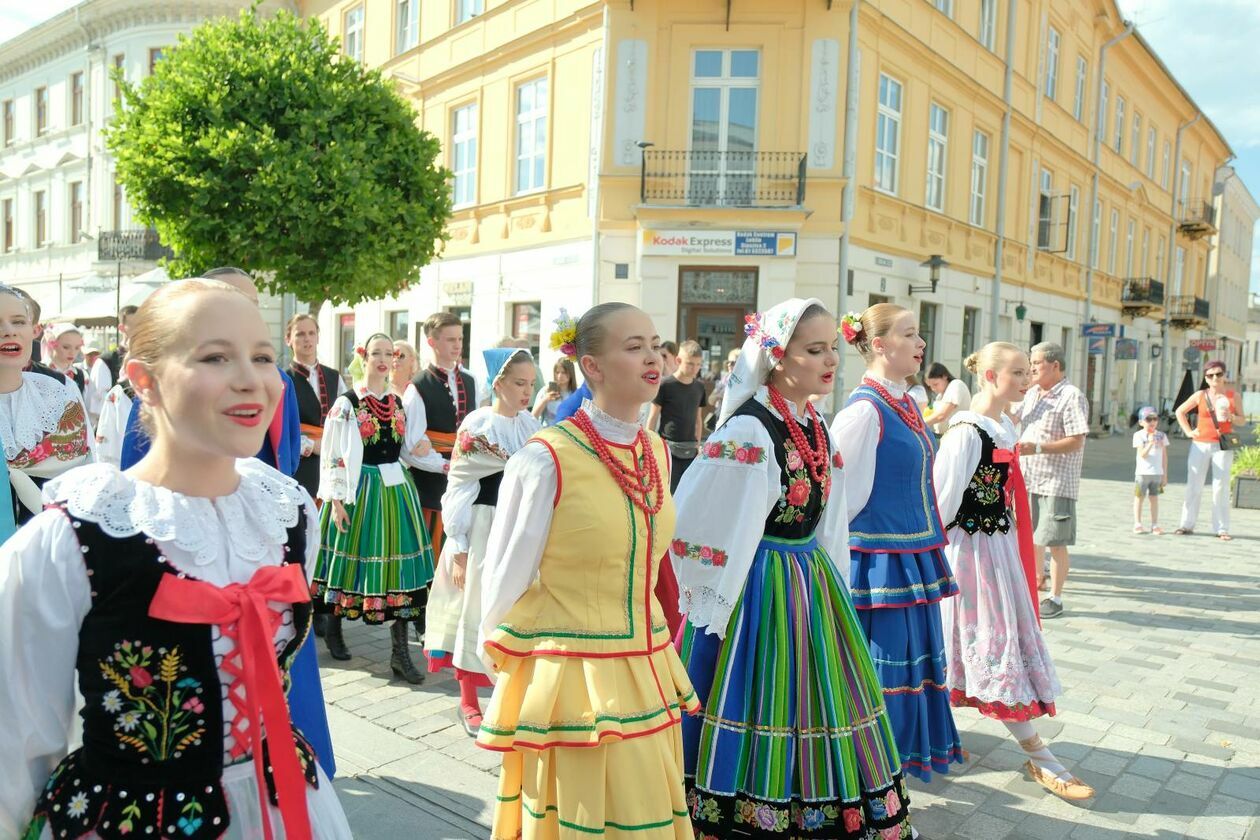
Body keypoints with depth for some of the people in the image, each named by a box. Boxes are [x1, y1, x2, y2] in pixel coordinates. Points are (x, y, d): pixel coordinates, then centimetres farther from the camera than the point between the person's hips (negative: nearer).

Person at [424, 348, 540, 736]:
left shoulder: (531, 426, 6)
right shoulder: (477, 425, -10)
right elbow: (459, 487, -9)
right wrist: (458, 549, -11)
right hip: (483, 530, -5)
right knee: (477, 610, 6)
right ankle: (468, 701, 21)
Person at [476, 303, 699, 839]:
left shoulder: (658, 453, 4)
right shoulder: (546, 459, -17)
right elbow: (505, 578, -6)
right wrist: (507, 664, 5)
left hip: (646, 677, 6)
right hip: (569, 680, -6)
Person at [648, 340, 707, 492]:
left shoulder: (699, 386, 8)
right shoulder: (665, 384, -7)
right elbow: (653, 418, -3)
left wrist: (698, 445, 15)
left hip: (689, 451, 5)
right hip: (668, 449, -5)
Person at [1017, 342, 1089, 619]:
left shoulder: (1072, 396, -13)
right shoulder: (1031, 394, 11)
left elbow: (1076, 441, -19)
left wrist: (1036, 448, -25)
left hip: (1056, 482, -8)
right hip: (1028, 479, 8)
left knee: (1055, 542, -1)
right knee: (1030, 535, 19)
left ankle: (1055, 598, 9)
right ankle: (1037, 580, 37)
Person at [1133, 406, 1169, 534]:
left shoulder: (1161, 436, 5)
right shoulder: (1139, 435, -5)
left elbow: (1164, 456, 9)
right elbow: (1142, 454, -13)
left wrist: (1165, 475, 8)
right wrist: (1150, 444, -29)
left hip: (1157, 473, 3)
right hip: (1142, 472, -3)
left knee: (1154, 498, 6)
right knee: (1139, 497, 4)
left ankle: (1155, 525, 11)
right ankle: (1137, 524, 10)